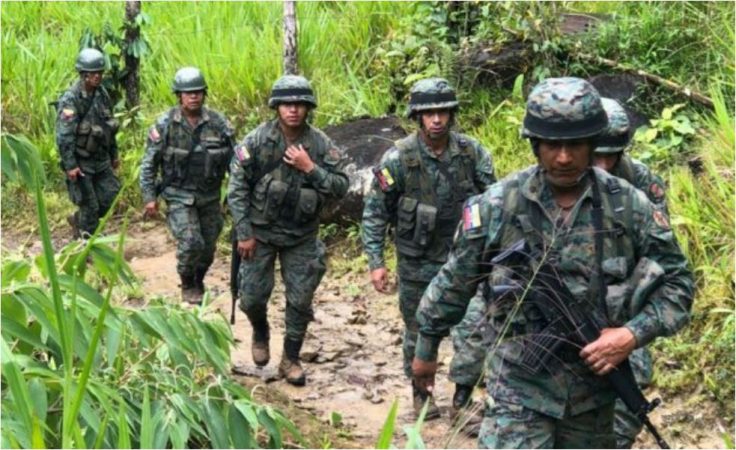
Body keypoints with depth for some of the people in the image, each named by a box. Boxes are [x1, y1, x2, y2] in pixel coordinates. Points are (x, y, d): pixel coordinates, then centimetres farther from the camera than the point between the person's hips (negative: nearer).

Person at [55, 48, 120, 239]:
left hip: (101, 159, 7)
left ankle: (78, 220, 32)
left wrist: (114, 153, 19)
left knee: (110, 197, 8)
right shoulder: (70, 99, -18)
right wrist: (70, 166, -23)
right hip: (80, 162, -7)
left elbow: (109, 125, 15)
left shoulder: (102, 94, 4)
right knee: (89, 205, 0)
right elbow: (64, 135, -21)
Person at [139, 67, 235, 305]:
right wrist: (149, 197, -6)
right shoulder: (165, 124, -10)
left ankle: (198, 281, 39)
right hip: (179, 196, -3)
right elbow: (149, 163, -3)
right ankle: (187, 285, 11)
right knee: (191, 243, -16)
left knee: (208, 247, 11)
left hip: (210, 196, 3)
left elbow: (233, 159, 1)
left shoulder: (218, 123, -6)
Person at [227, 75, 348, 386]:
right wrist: (244, 233, -11)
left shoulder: (320, 144, -7)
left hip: (301, 236, 1)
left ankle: (291, 359, 22)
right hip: (260, 232, -1)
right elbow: (237, 188, -9)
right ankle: (260, 334, 37)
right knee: (253, 296, 4)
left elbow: (340, 188, -8)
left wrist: (310, 168, -22)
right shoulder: (257, 141, -12)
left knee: (300, 301, 5)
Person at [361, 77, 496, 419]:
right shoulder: (399, 158, -14)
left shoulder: (471, 152, -7)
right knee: (418, 329, 12)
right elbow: (375, 212, -8)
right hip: (417, 260, -1)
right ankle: (421, 392, 33)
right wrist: (376, 262, -11)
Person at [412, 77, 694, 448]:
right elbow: (454, 282, 3)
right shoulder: (497, 205, -9)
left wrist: (634, 334, -14)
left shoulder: (629, 206, -6)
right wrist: (426, 347, 12)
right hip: (521, 386, -2)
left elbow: (676, 280, 2)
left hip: (595, 386, 3)